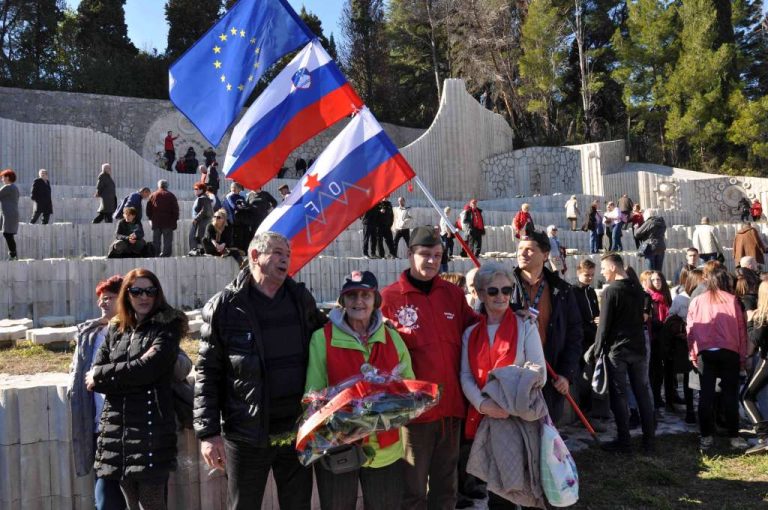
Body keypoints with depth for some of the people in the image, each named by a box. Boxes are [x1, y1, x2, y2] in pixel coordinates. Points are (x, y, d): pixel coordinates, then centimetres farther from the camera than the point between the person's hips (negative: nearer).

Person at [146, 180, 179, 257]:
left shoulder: (152, 195, 8)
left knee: (156, 240, 8)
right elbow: (175, 209, -2)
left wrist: (150, 218, 16)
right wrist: (175, 219, 4)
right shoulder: (171, 196, 1)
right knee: (167, 239, -2)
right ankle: (166, 254, -8)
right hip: (168, 222, -2)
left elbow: (148, 209, 8)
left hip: (156, 222, 3)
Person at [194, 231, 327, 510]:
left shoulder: (302, 299, 3)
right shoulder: (224, 306, -7)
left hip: (297, 431, 3)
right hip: (246, 435, -3)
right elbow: (208, 373, -7)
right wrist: (208, 432, -11)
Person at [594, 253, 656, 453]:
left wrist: (598, 348, -3)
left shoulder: (611, 290, -12)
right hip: (638, 347, 6)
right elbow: (641, 318, 16)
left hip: (616, 349, -6)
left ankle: (623, 441, 3)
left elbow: (604, 324, -12)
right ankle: (649, 440, 14)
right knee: (643, 393, 9)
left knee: (618, 396, 0)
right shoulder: (638, 289, 8)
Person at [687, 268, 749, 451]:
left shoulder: (696, 301, 6)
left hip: (704, 353, 1)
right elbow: (741, 329, 2)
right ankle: (734, 436, 9)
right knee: (730, 394, 5)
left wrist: (692, 354, 14)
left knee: (706, 395, 4)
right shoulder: (732, 300, 2)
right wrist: (743, 356, 8)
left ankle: (707, 436, 7)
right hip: (729, 353, -1)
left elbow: (690, 329, 7)